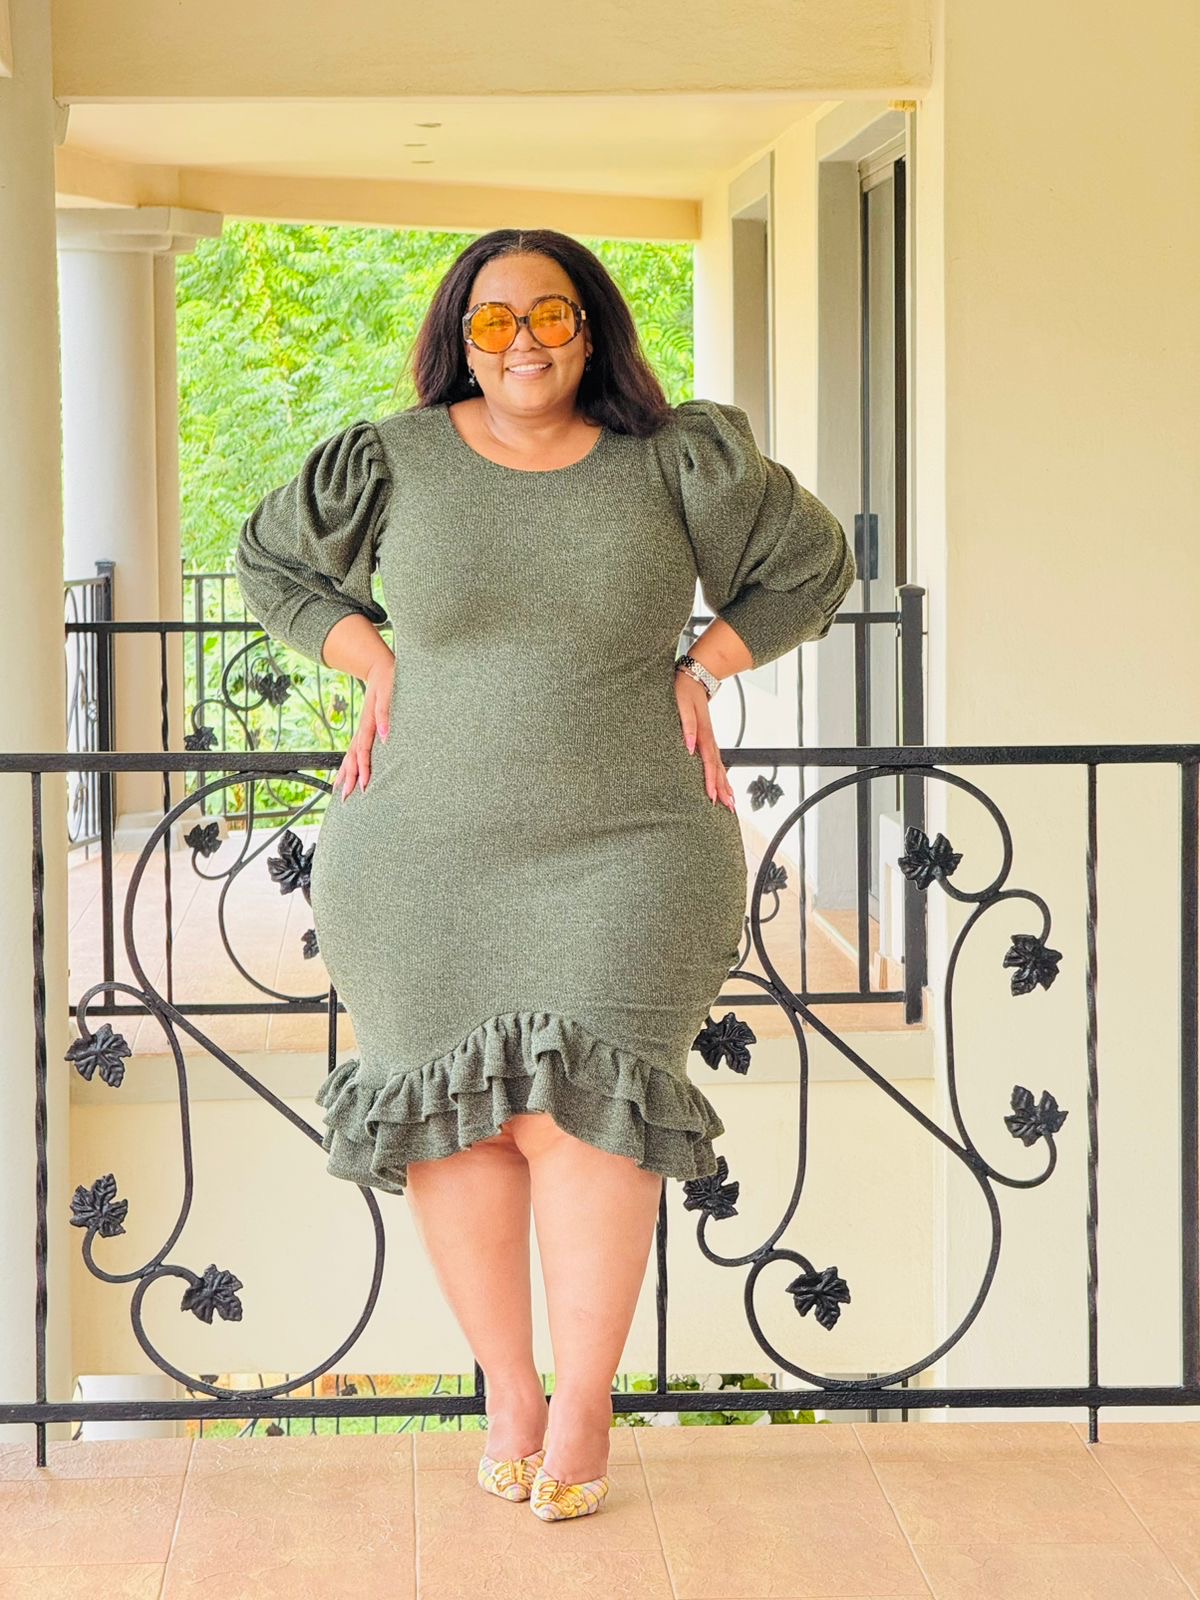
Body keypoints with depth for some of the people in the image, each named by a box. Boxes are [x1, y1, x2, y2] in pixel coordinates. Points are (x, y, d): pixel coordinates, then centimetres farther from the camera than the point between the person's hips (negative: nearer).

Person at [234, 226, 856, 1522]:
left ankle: (584, 1409, 1)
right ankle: (507, 1392, 16)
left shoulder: (674, 466, 3)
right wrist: (375, 668, 8)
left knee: (584, 1107, -10)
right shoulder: (395, 462, 4)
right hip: (420, 854, 2)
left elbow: (810, 567, 17)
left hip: (623, 847, -1)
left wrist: (697, 671, 7)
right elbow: (269, 561, 20)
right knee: (456, 1111, 1)